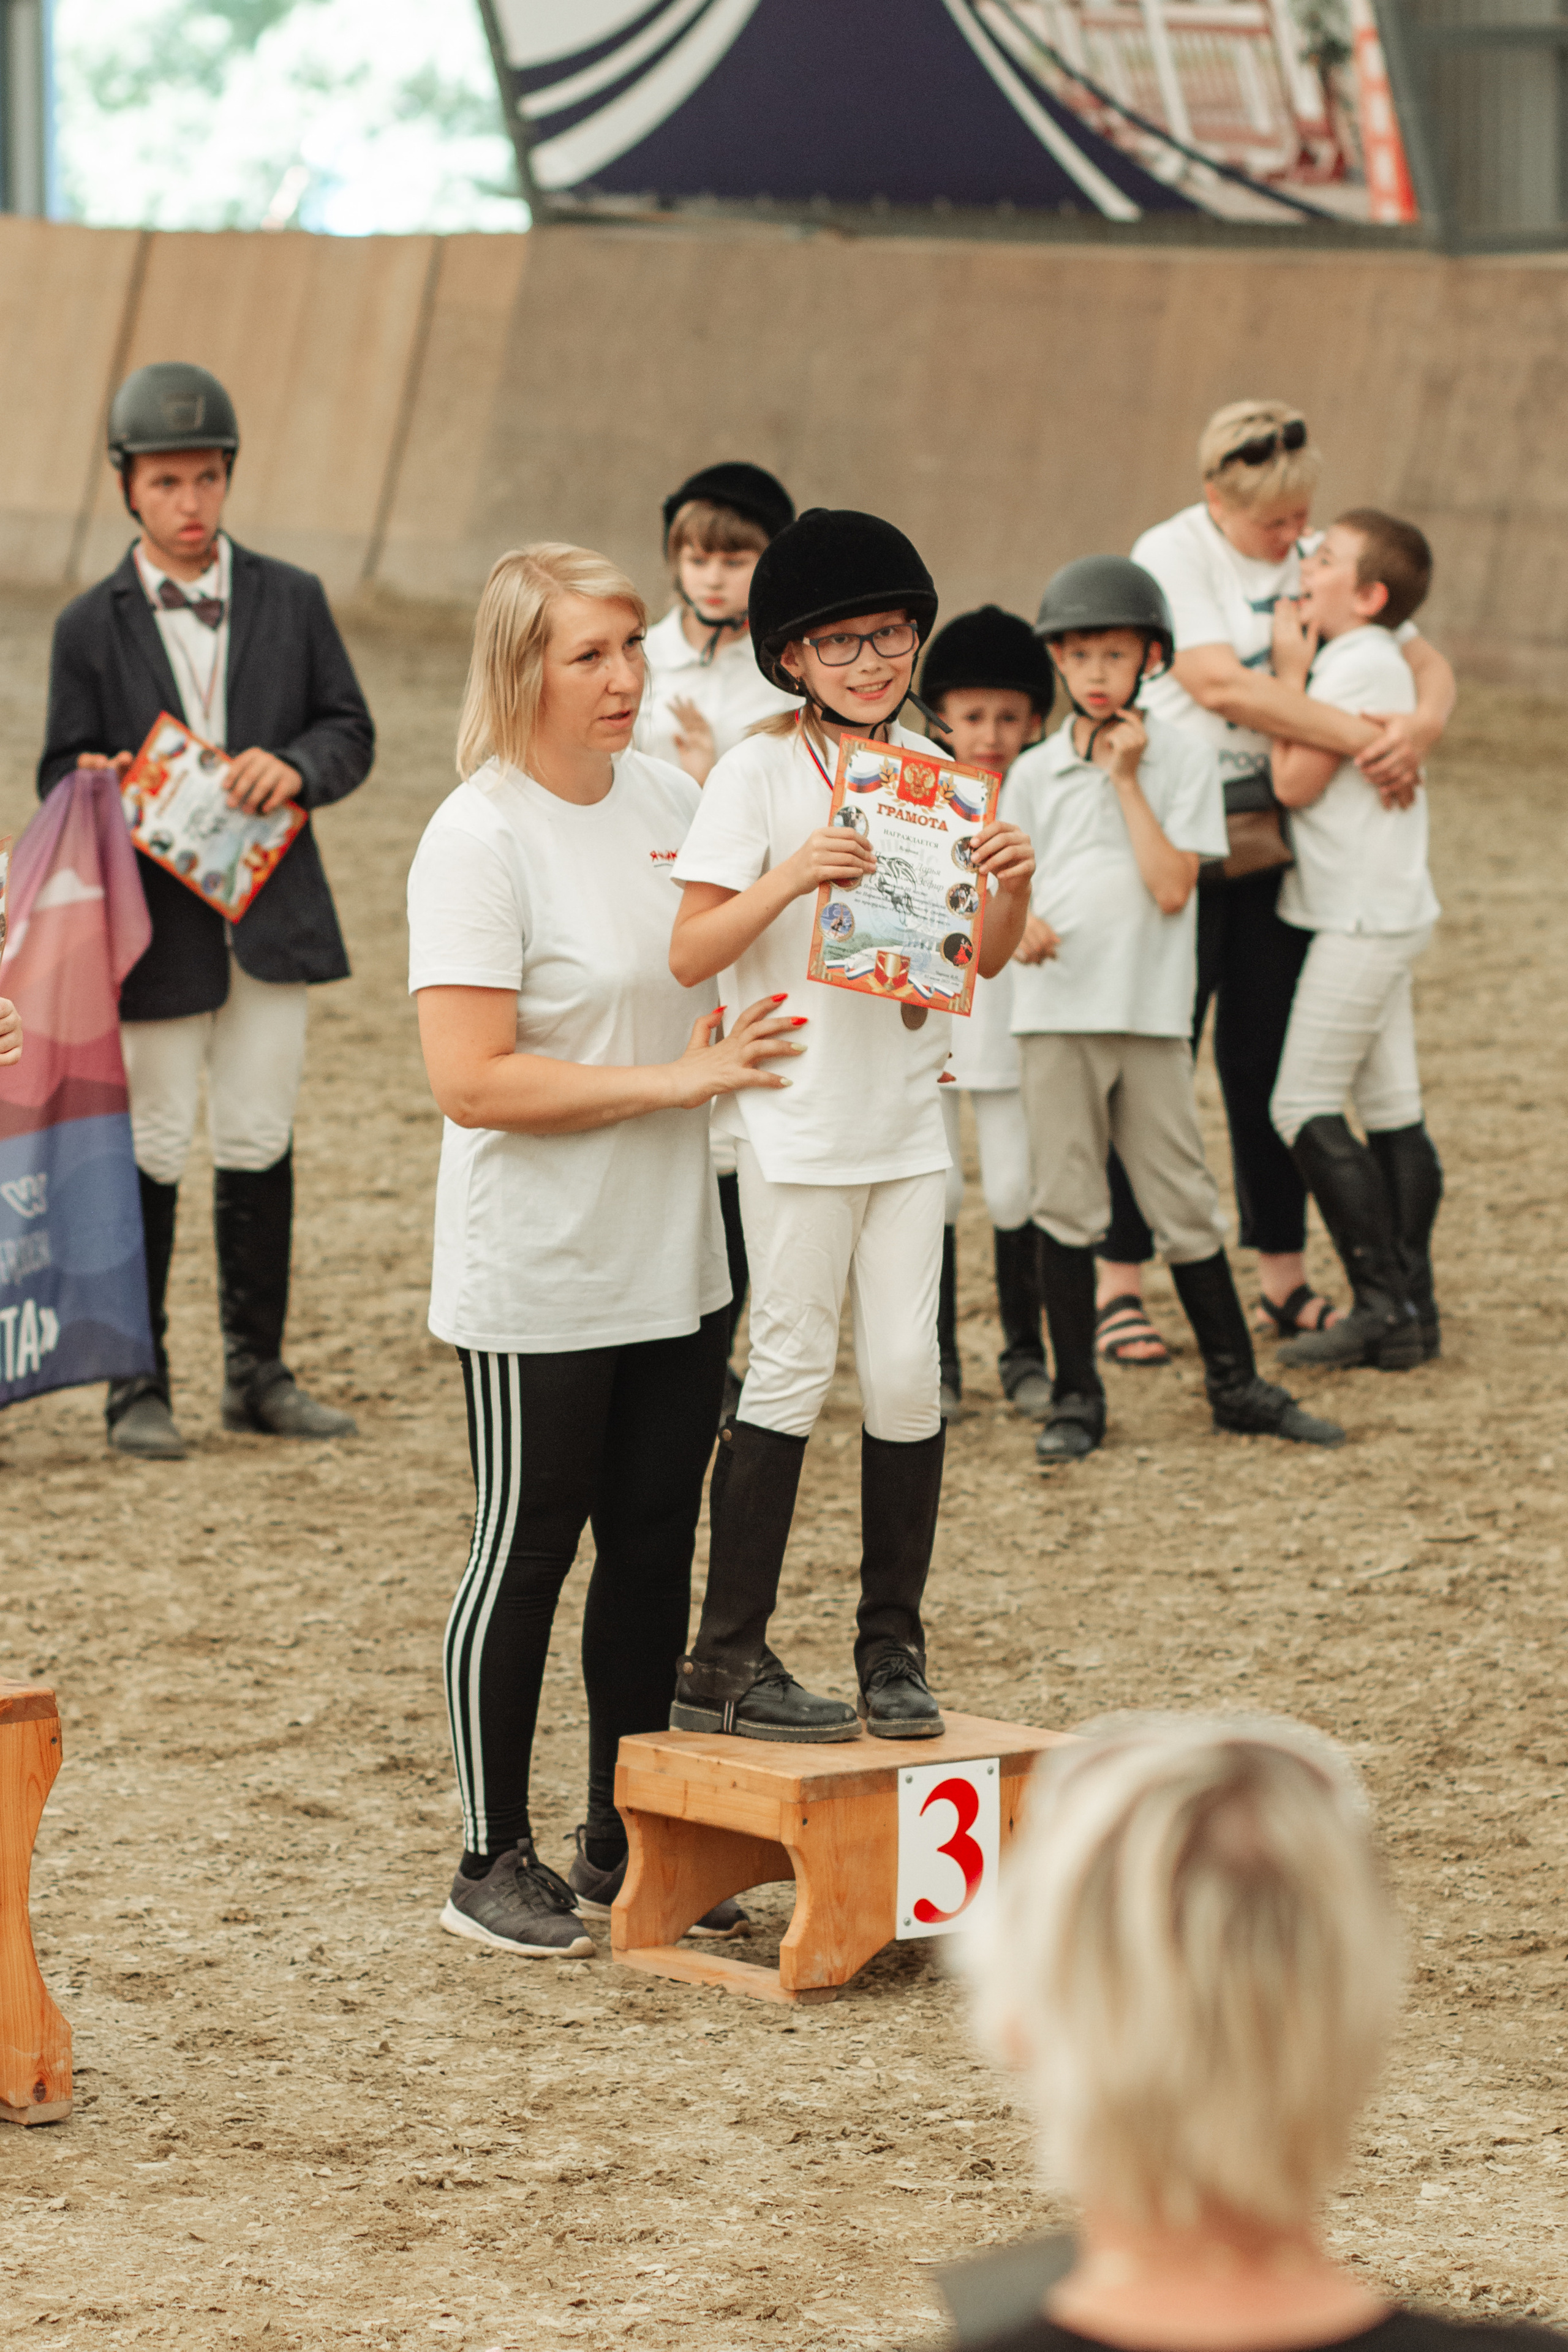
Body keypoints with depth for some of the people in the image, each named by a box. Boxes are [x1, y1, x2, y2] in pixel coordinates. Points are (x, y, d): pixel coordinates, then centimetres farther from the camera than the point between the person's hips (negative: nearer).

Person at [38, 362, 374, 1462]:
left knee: (260, 1147, 8)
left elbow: (352, 731, 7)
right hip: (156, 924, -2)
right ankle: (138, 1384, 10)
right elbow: (66, 772, 3)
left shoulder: (292, 600, 7)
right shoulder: (92, 626, 2)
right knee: (151, 1154, 1)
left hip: (271, 915, 2)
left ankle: (258, 1371, 19)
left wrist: (294, 767, -14)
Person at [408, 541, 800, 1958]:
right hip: (539, 1281, -7)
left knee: (655, 1549, 13)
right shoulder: (479, 840, -16)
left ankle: (624, 1848, 25)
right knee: (525, 1557, 3)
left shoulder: (666, 797, 6)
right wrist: (674, 1080, -20)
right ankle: (494, 1864, 16)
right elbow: (473, 1082, -22)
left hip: (679, 1259, 7)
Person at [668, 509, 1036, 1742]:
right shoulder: (760, 772, -7)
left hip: (907, 1117, 5)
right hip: (798, 1119, -5)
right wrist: (791, 877, -26)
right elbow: (690, 954, -12)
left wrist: (1011, 888, -9)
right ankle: (727, 1662, 4)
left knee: (907, 1368, 3)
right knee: (794, 1368, -3)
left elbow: (983, 958, 11)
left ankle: (894, 1647, 14)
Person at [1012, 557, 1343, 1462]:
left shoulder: (1181, 759, 0)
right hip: (1056, 1012, 1)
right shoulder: (1034, 772, 6)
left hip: (1151, 1012, -1)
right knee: (1066, 1208, 3)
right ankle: (1077, 1396, 12)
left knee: (1185, 1202, 4)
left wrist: (1126, 779, -10)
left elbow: (1172, 887, -10)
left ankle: (1237, 1384, 16)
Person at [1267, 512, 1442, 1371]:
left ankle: (1383, 1303, -10)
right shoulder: (1369, 661, 15)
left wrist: (1289, 676, -8)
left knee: (1305, 1107, -9)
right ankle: (1412, 1308, 8)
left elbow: (1296, 782, -15)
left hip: (1363, 918, -10)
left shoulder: (1358, 664, -15)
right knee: (1391, 1112, 8)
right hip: (1383, 912, 10)